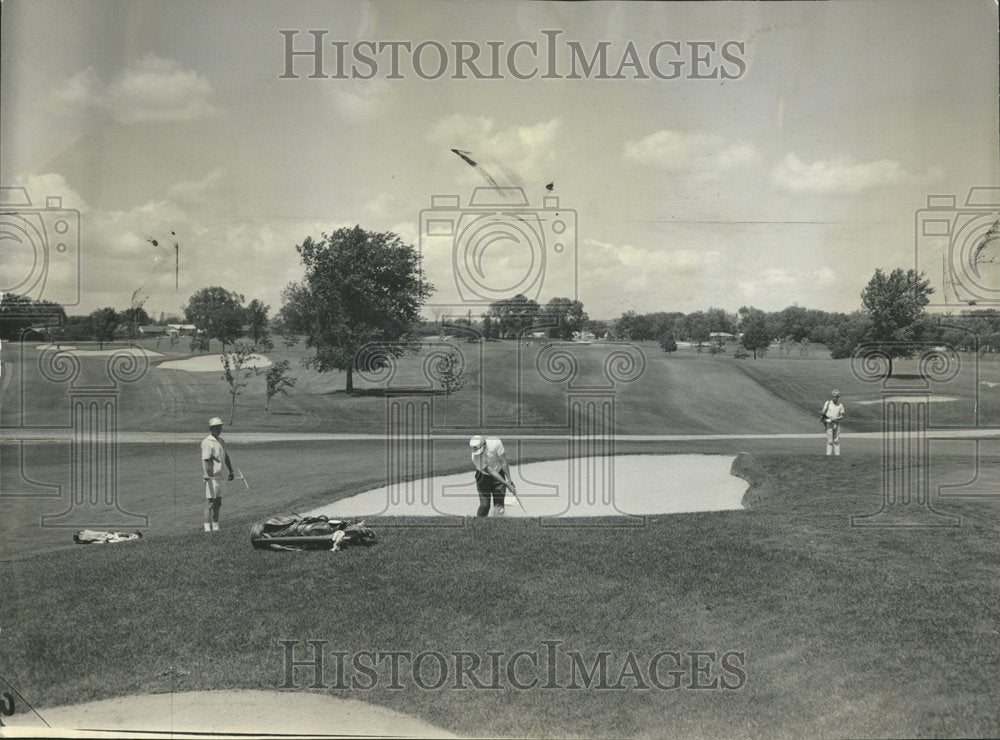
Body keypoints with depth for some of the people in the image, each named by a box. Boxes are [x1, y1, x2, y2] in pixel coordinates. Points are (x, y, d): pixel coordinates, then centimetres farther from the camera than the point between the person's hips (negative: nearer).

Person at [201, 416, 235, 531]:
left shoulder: (221, 441, 14)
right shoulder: (207, 442, -14)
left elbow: (226, 456, 25)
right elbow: (205, 460, -24)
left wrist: (231, 471, 27)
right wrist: (207, 476, -33)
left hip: (219, 477, 9)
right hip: (211, 477, -9)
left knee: (218, 503, 13)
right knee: (210, 502, -8)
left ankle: (215, 527, 22)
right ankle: (208, 529, -7)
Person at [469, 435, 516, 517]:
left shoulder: (495, 443, -28)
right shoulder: (475, 456, -27)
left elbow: (503, 462, -17)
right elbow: (491, 472, -27)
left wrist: (509, 481, -14)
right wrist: (508, 485, -27)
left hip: (499, 473, 1)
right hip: (483, 477, -1)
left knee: (499, 505, -7)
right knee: (484, 505, -7)